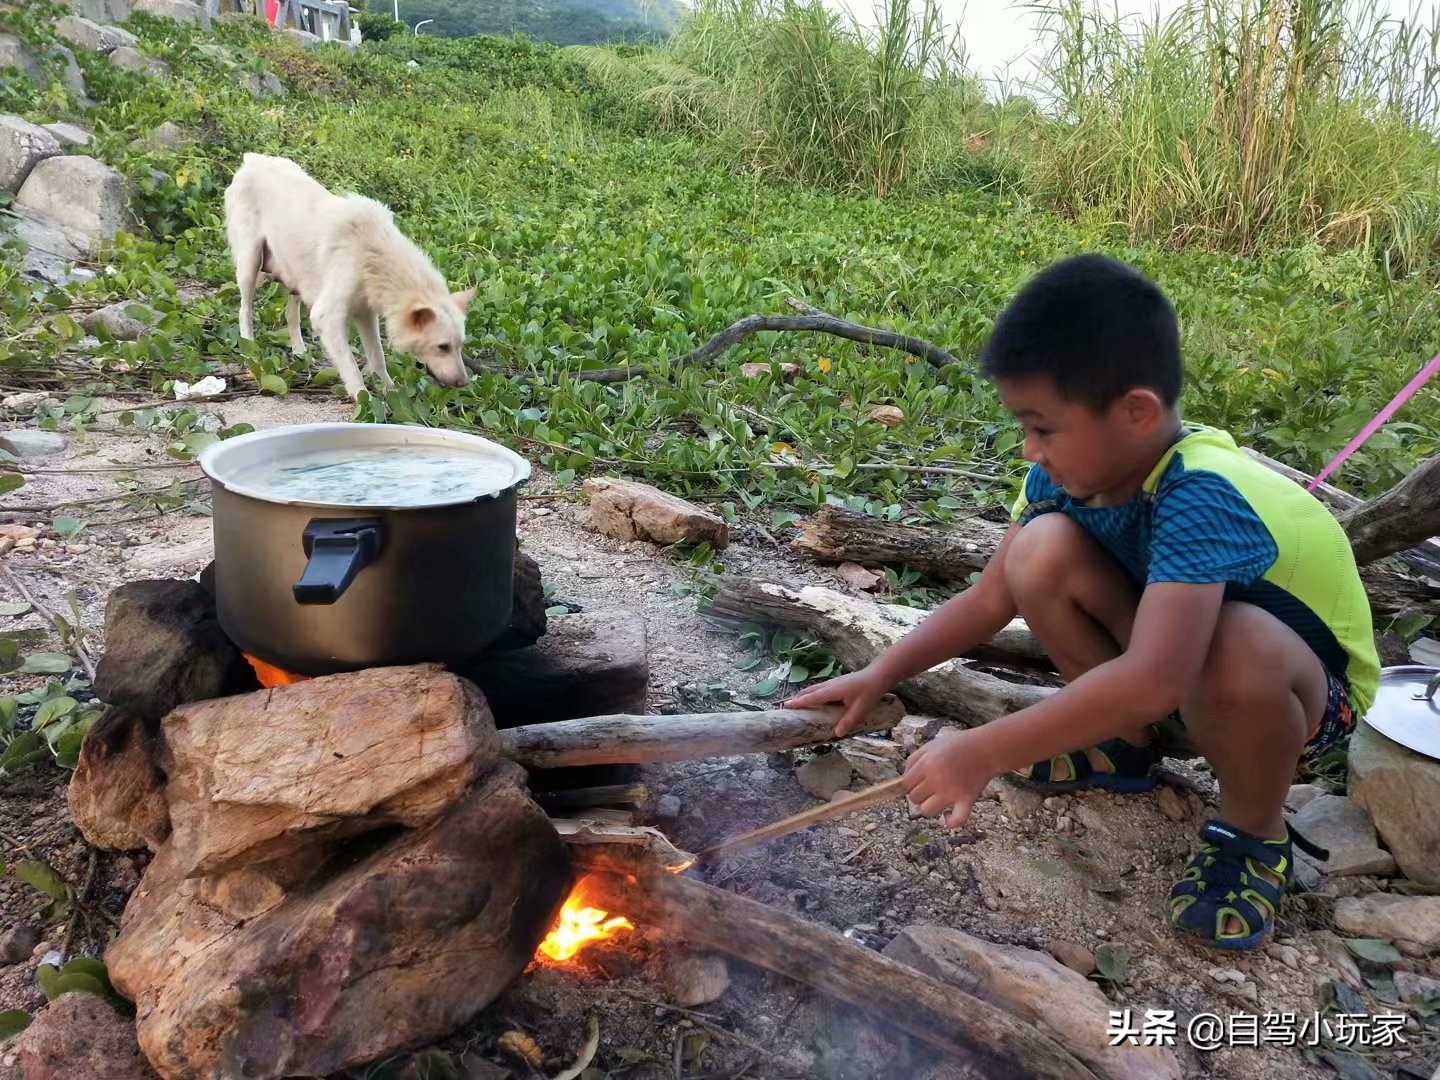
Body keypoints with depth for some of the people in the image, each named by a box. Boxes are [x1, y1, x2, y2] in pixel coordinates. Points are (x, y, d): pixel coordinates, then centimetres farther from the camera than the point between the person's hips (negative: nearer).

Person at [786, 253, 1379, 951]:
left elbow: (1153, 680, -47)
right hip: (1151, 658, 6)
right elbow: (990, 599, -2)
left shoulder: (1202, 496, -36)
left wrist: (983, 752, -44)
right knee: (1042, 551, -19)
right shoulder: (1069, 470, -13)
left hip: (1303, 686, -5)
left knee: (1237, 649, -42)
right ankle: (1124, 745, 5)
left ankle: (1254, 834, -8)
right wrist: (882, 673, -9)